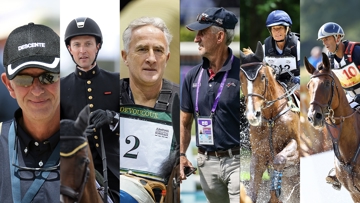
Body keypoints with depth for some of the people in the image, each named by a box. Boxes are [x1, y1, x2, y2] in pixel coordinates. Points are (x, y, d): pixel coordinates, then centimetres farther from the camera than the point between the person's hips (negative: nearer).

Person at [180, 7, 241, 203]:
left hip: (237, 160, -6)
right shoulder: (193, 75, 8)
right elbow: (184, 121, 16)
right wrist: (181, 154, 2)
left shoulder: (240, 72, -9)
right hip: (207, 163, 6)